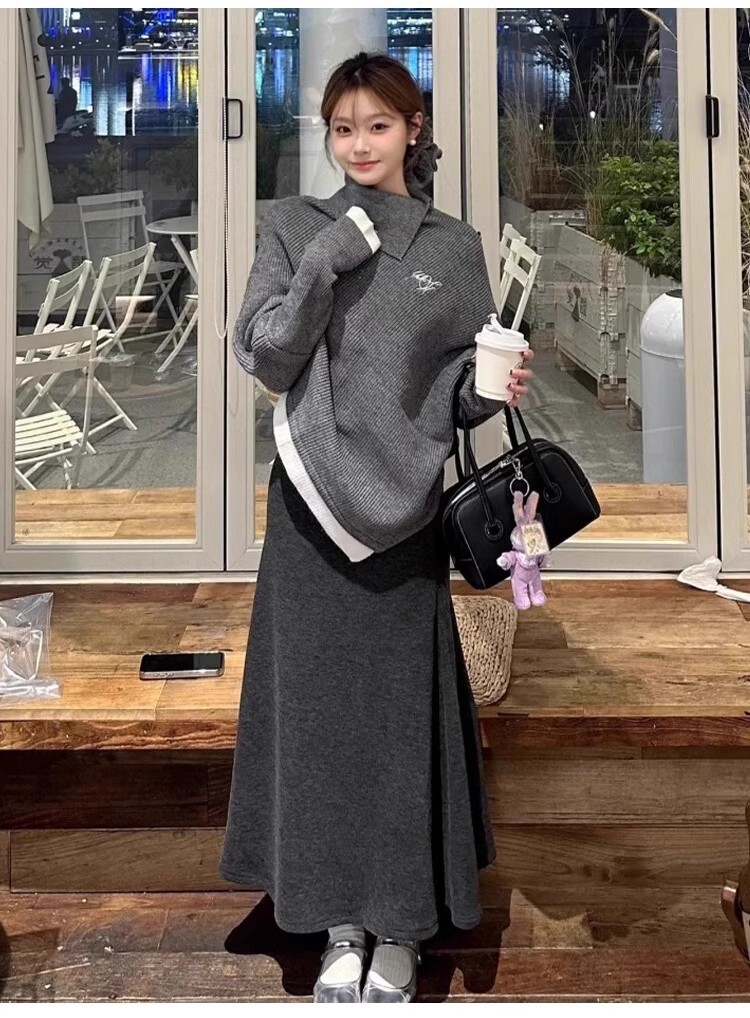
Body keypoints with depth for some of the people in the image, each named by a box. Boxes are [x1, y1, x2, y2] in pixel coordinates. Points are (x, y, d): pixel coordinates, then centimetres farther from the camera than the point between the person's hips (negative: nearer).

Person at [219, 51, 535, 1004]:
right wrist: (323, 263, -15)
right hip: (311, 501, 0)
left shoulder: (454, 245, 7)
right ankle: (340, 926, 22)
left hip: (406, 502, 0)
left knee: (404, 707, 3)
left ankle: (399, 932, 20)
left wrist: (490, 386, -14)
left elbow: (463, 387, 7)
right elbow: (261, 358, -5)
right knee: (318, 703, 5)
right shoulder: (294, 227, 5)